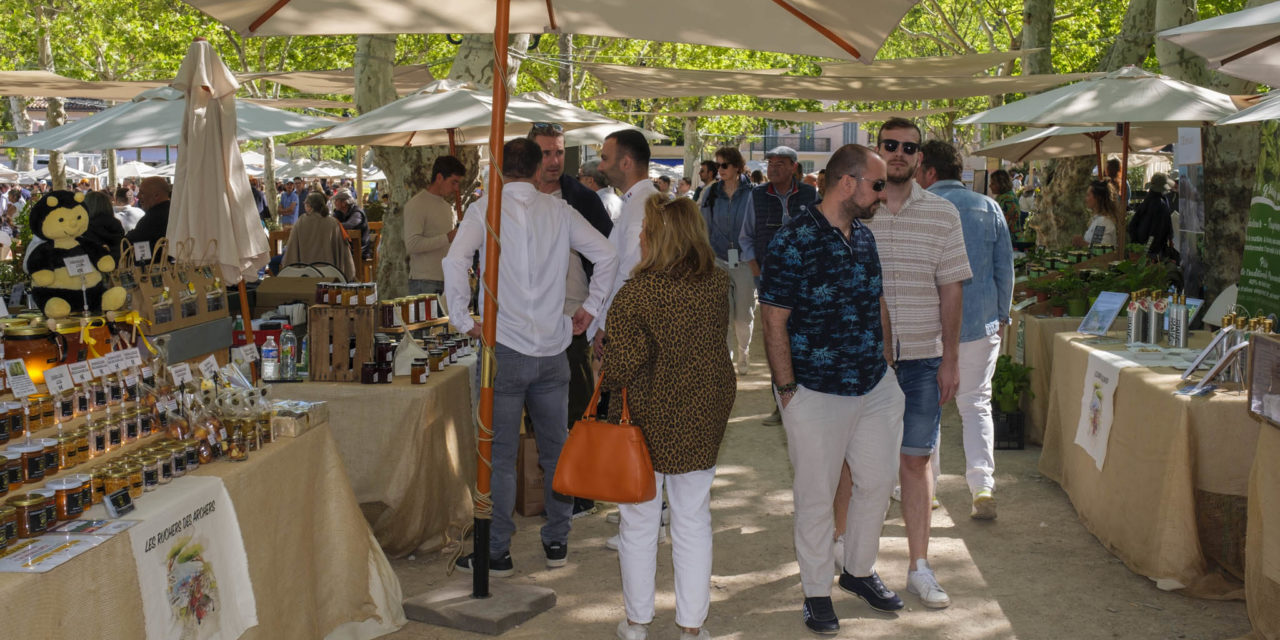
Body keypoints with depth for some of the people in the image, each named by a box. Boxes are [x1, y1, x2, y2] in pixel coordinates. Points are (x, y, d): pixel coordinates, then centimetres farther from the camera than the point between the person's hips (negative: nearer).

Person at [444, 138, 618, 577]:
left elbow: (455, 261, -18)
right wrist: (590, 309, 10)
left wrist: (463, 320, -10)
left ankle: (497, 552, 8)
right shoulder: (559, 211, 5)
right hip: (553, 348, 3)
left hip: (504, 348, -3)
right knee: (555, 449, 14)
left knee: (500, 455, 3)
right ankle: (557, 543, 22)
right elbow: (607, 255, 2)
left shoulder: (484, 209, -4)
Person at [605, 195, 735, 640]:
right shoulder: (718, 285, -5)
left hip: (647, 419, -4)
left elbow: (621, 366, -20)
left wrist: (606, 380, -1)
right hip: (704, 418, 4)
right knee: (694, 522, 14)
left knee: (639, 523, 13)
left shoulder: (636, 294, -20)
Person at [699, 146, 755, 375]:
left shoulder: (750, 193, -4)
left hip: (744, 261, -2)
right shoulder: (712, 193, 5)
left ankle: (743, 356, 29)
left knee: (743, 315, 7)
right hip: (719, 260, 2)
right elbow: (705, 228, 11)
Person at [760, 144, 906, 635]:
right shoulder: (794, 240, -15)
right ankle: (816, 591, 22)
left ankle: (859, 571, 36)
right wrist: (787, 390, -14)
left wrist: (887, 366, 15)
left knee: (878, 482, 16)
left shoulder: (864, 235, 8)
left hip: (875, 388, 7)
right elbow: (774, 322, -15)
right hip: (817, 393, -7)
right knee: (816, 497, 5)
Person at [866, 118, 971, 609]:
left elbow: (950, 290, 5)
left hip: (921, 358, 1)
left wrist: (951, 359, 1)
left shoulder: (943, 215, 3)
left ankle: (919, 566, 14)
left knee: (915, 458, 6)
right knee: (853, 457, 9)